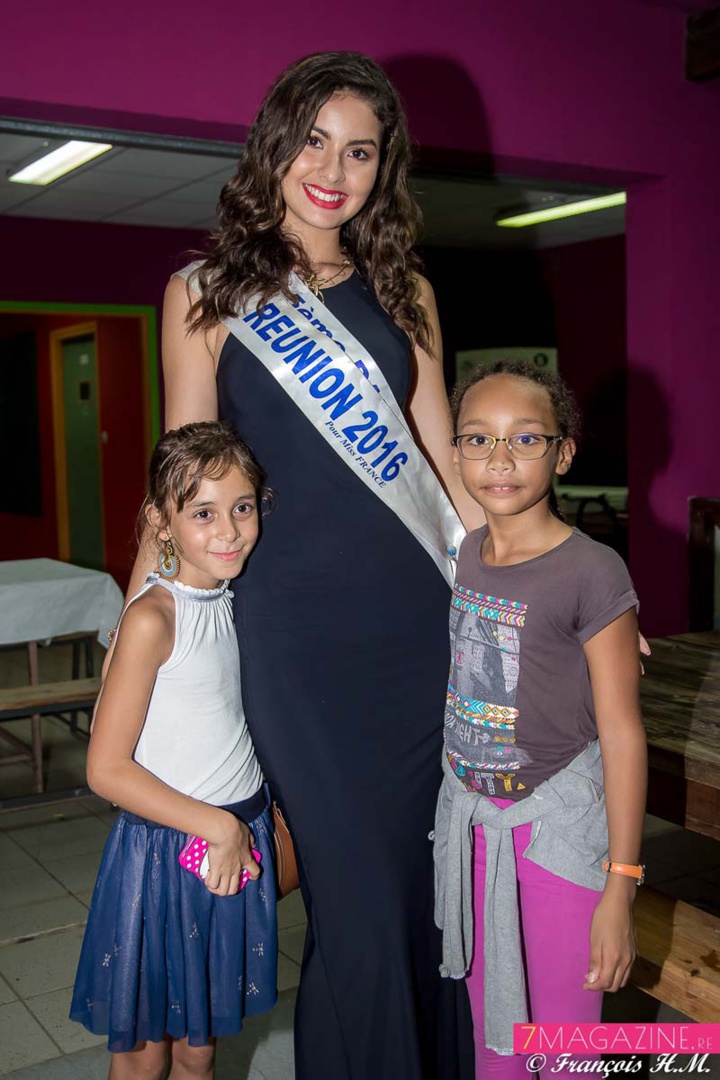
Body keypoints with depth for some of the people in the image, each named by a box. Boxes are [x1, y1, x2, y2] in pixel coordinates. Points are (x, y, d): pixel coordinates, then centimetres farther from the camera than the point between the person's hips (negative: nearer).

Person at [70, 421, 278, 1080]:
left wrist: (251, 825, 3)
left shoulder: (235, 601, 3)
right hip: (167, 846, -5)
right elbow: (108, 769, -20)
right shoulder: (151, 619, -18)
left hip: (241, 837, 6)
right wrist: (218, 825, -17)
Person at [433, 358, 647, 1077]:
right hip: (470, 816, 6)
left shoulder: (591, 573, -18)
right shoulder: (467, 554, 1)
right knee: (489, 1022, 21)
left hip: (557, 823, -5)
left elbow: (621, 735, -15)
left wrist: (620, 887, -14)